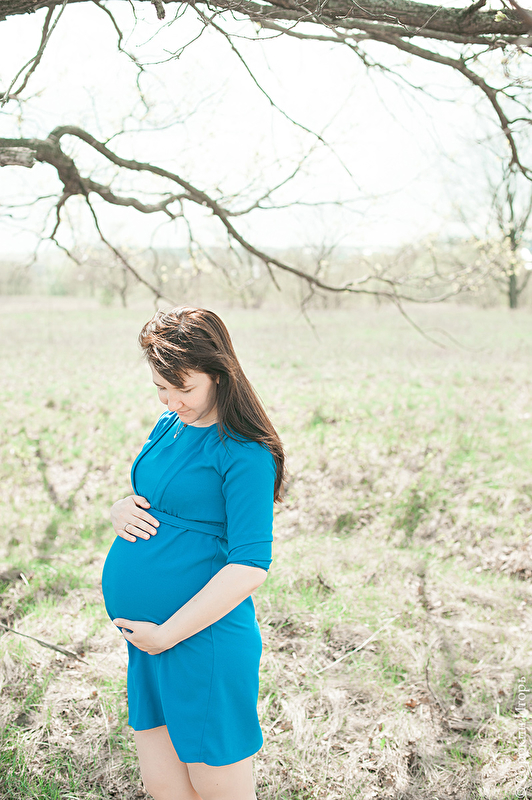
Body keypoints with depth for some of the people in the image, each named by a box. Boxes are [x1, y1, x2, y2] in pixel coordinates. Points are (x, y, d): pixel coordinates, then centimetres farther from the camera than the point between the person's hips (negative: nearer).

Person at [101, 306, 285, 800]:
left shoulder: (244, 454, -15)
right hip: (144, 637, 8)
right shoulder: (169, 426, 9)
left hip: (204, 640, -8)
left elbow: (249, 570, -20)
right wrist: (120, 509, -1)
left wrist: (166, 634, -17)